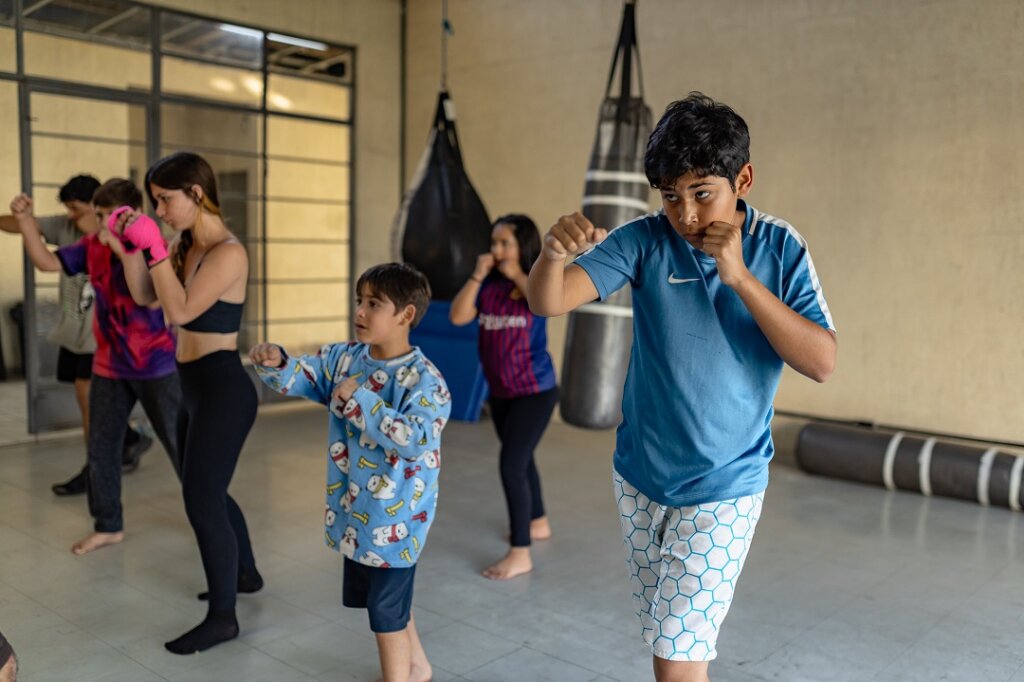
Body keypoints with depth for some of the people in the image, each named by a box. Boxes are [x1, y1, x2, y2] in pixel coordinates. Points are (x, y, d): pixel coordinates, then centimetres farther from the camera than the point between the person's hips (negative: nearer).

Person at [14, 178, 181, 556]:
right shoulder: (92, 247, -1)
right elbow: (46, 262, 3)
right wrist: (26, 220, -9)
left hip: (156, 365, -5)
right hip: (109, 367, 5)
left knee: (180, 442, 6)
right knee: (101, 446, 11)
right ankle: (108, 526, 27)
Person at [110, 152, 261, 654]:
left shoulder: (228, 252, -18)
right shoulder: (185, 246, 8)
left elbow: (180, 310, -23)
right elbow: (145, 297, 14)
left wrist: (153, 247, -20)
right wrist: (130, 246, 2)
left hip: (222, 390, -9)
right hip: (196, 388, 9)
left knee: (202, 501, -4)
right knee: (206, 492, 21)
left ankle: (222, 617, 10)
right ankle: (245, 574, 41)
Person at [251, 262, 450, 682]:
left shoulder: (423, 380, -21)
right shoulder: (345, 358, 1)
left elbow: (413, 439, -32)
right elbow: (301, 377, 3)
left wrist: (360, 400, -28)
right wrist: (275, 363, -20)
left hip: (394, 517, -8)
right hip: (353, 508, 8)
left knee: (386, 607, 6)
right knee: (387, 600, 23)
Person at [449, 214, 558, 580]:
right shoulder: (489, 285, 0)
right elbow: (457, 316, -9)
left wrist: (517, 275, -20)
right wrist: (478, 275, -12)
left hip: (535, 391, -6)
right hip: (500, 391, 6)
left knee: (511, 464, -12)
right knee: (521, 459, 21)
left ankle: (520, 553, -2)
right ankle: (538, 522, 43)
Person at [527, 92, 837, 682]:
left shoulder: (780, 249, -10)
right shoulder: (647, 241, -10)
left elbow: (823, 362, -18)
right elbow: (547, 302, -17)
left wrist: (740, 278, -27)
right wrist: (554, 252, -40)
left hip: (724, 487, -2)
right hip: (640, 477, 3)